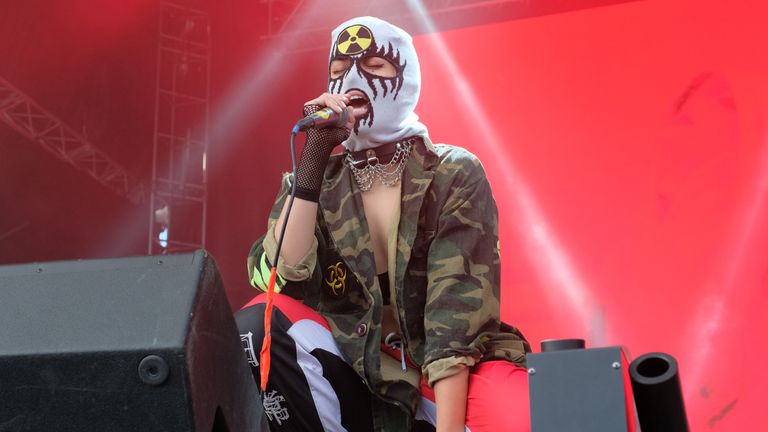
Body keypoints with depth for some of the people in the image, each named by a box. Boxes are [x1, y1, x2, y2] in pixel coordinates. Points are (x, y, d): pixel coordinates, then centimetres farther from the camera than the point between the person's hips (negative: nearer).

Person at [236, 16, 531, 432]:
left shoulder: (454, 175, -4)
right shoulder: (316, 180, 4)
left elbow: (459, 308, -15)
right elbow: (283, 277, -13)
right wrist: (314, 154, -17)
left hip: (449, 382, -3)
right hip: (359, 374, 3)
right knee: (254, 328, -23)